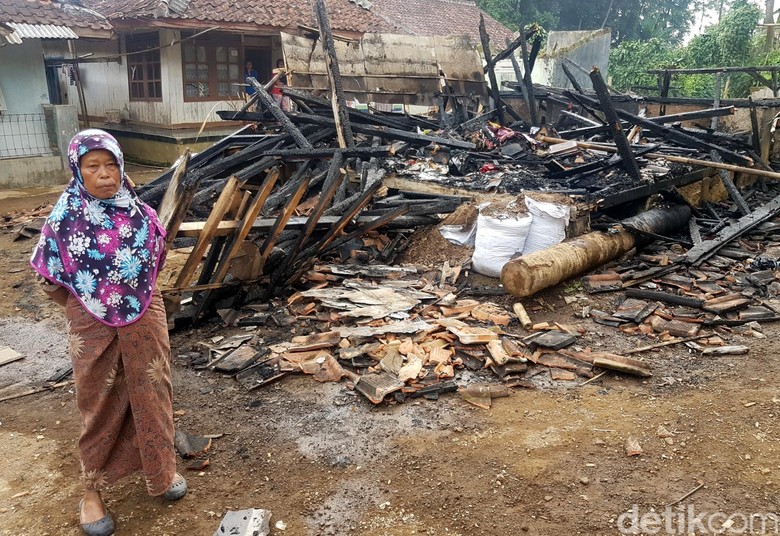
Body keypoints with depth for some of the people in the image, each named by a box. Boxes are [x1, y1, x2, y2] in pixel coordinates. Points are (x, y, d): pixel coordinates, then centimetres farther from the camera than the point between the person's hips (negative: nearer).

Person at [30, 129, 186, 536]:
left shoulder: (141, 214, -6)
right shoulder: (63, 219, -10)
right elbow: (48, 278, 1)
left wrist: (134, 295, 11)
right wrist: (83, 305, 8)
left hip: (144, 319, 2)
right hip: (91, 327, -1)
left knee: (151, 394, 12)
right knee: (99, 404, 11)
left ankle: (161, 471, 32)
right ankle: (92, 489, 28)